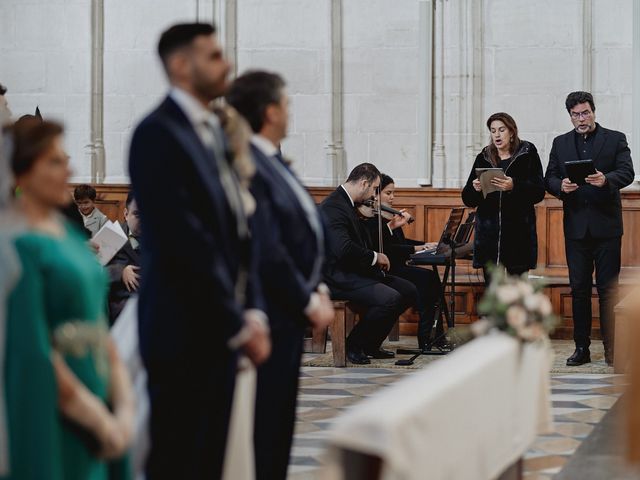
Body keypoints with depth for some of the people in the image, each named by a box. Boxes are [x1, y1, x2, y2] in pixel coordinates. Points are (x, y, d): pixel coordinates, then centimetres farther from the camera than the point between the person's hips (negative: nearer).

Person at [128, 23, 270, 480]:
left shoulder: (214, 132, 15)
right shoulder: (159, 133, -13)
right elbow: (184, 241, -18)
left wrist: (252, 311, 6)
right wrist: (238, 324, -15)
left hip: (220, 330, 8)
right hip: (184, 332, -8)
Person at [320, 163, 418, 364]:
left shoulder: (347, 204, 15)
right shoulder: (333, 207, -19)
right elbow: (343, 249, -31)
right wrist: (375, 257, -17)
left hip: (357, 272, 11)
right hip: (339, 278, -11)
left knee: (409, 291, 5)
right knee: (390, 298, -28)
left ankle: (371, 344, 12)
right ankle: (353, 345, -9)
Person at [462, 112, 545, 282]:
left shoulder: (528, 154, 4)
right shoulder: (484, 158, 13)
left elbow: (539, 192, -6)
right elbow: (468, 200, 11)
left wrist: (514, 186, -22)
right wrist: (474, 189, -11)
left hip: (518, 232, -3)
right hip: (489, 234, 3)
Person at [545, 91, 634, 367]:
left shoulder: (615, 139, 4)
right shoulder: (560, 143, 13)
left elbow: (627, 173, -8)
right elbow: (549, 179, 8)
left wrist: (605, 180, -27)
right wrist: (561, 186, -15)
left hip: (606, 225, -3)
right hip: (575, 226, 3)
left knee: (608, 287, -4)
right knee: (579, 288, 6)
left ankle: (612, 349, -1)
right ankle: (582, 348, 12)